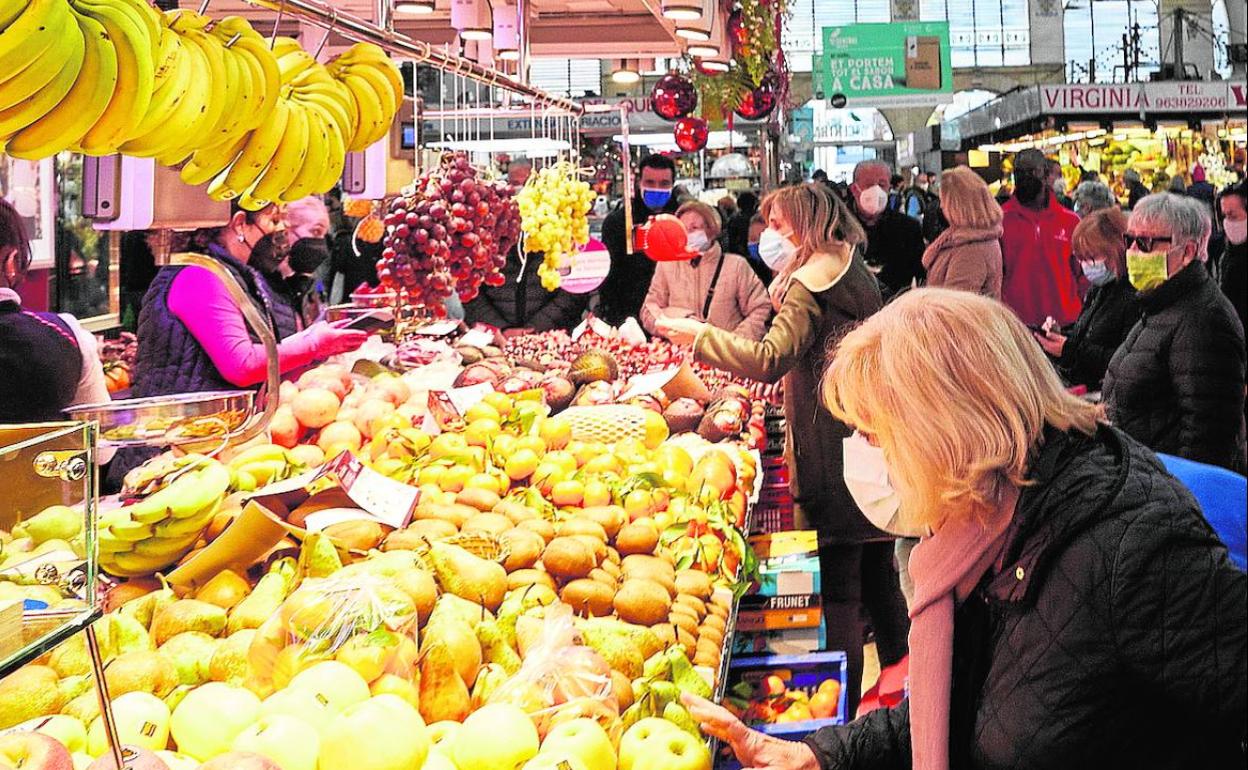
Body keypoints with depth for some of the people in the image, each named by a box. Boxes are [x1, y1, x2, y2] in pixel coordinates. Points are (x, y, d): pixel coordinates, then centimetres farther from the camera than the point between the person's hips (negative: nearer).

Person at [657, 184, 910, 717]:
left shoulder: (811, 282, -13)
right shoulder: (857, 275, 15)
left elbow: (770, 360, -22)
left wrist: (697, 335, -15)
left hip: (834, 448, -9)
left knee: (840, 588, -5)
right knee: (878, 576, 18)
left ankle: (844, 708, 0)